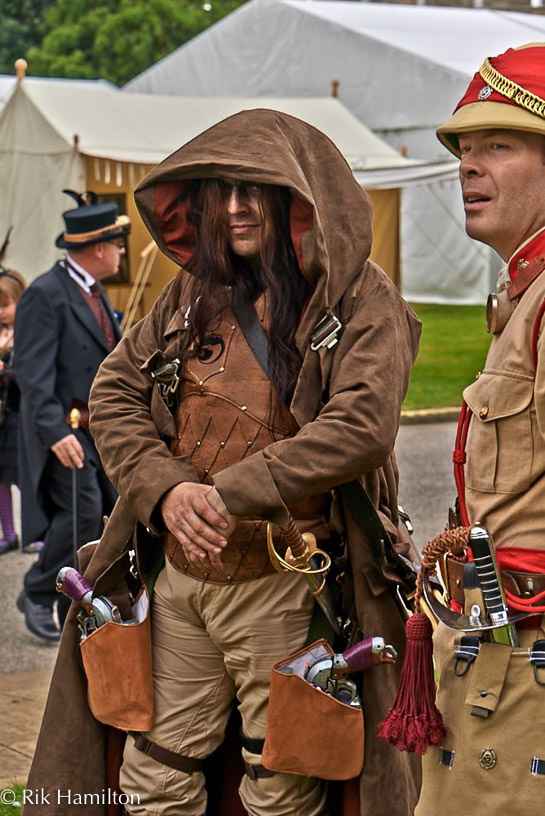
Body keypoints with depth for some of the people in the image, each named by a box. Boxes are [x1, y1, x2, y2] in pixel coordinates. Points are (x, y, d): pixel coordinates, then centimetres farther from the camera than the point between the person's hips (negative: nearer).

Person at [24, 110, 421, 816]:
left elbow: (362, 428, -20)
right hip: (178, 574, 5)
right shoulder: (194, 291, 10)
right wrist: (166, 489, -9)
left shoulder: (358, 300, -8)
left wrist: (229, 496, -21)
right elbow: (113, 393, 9)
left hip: (284, 585, -5)